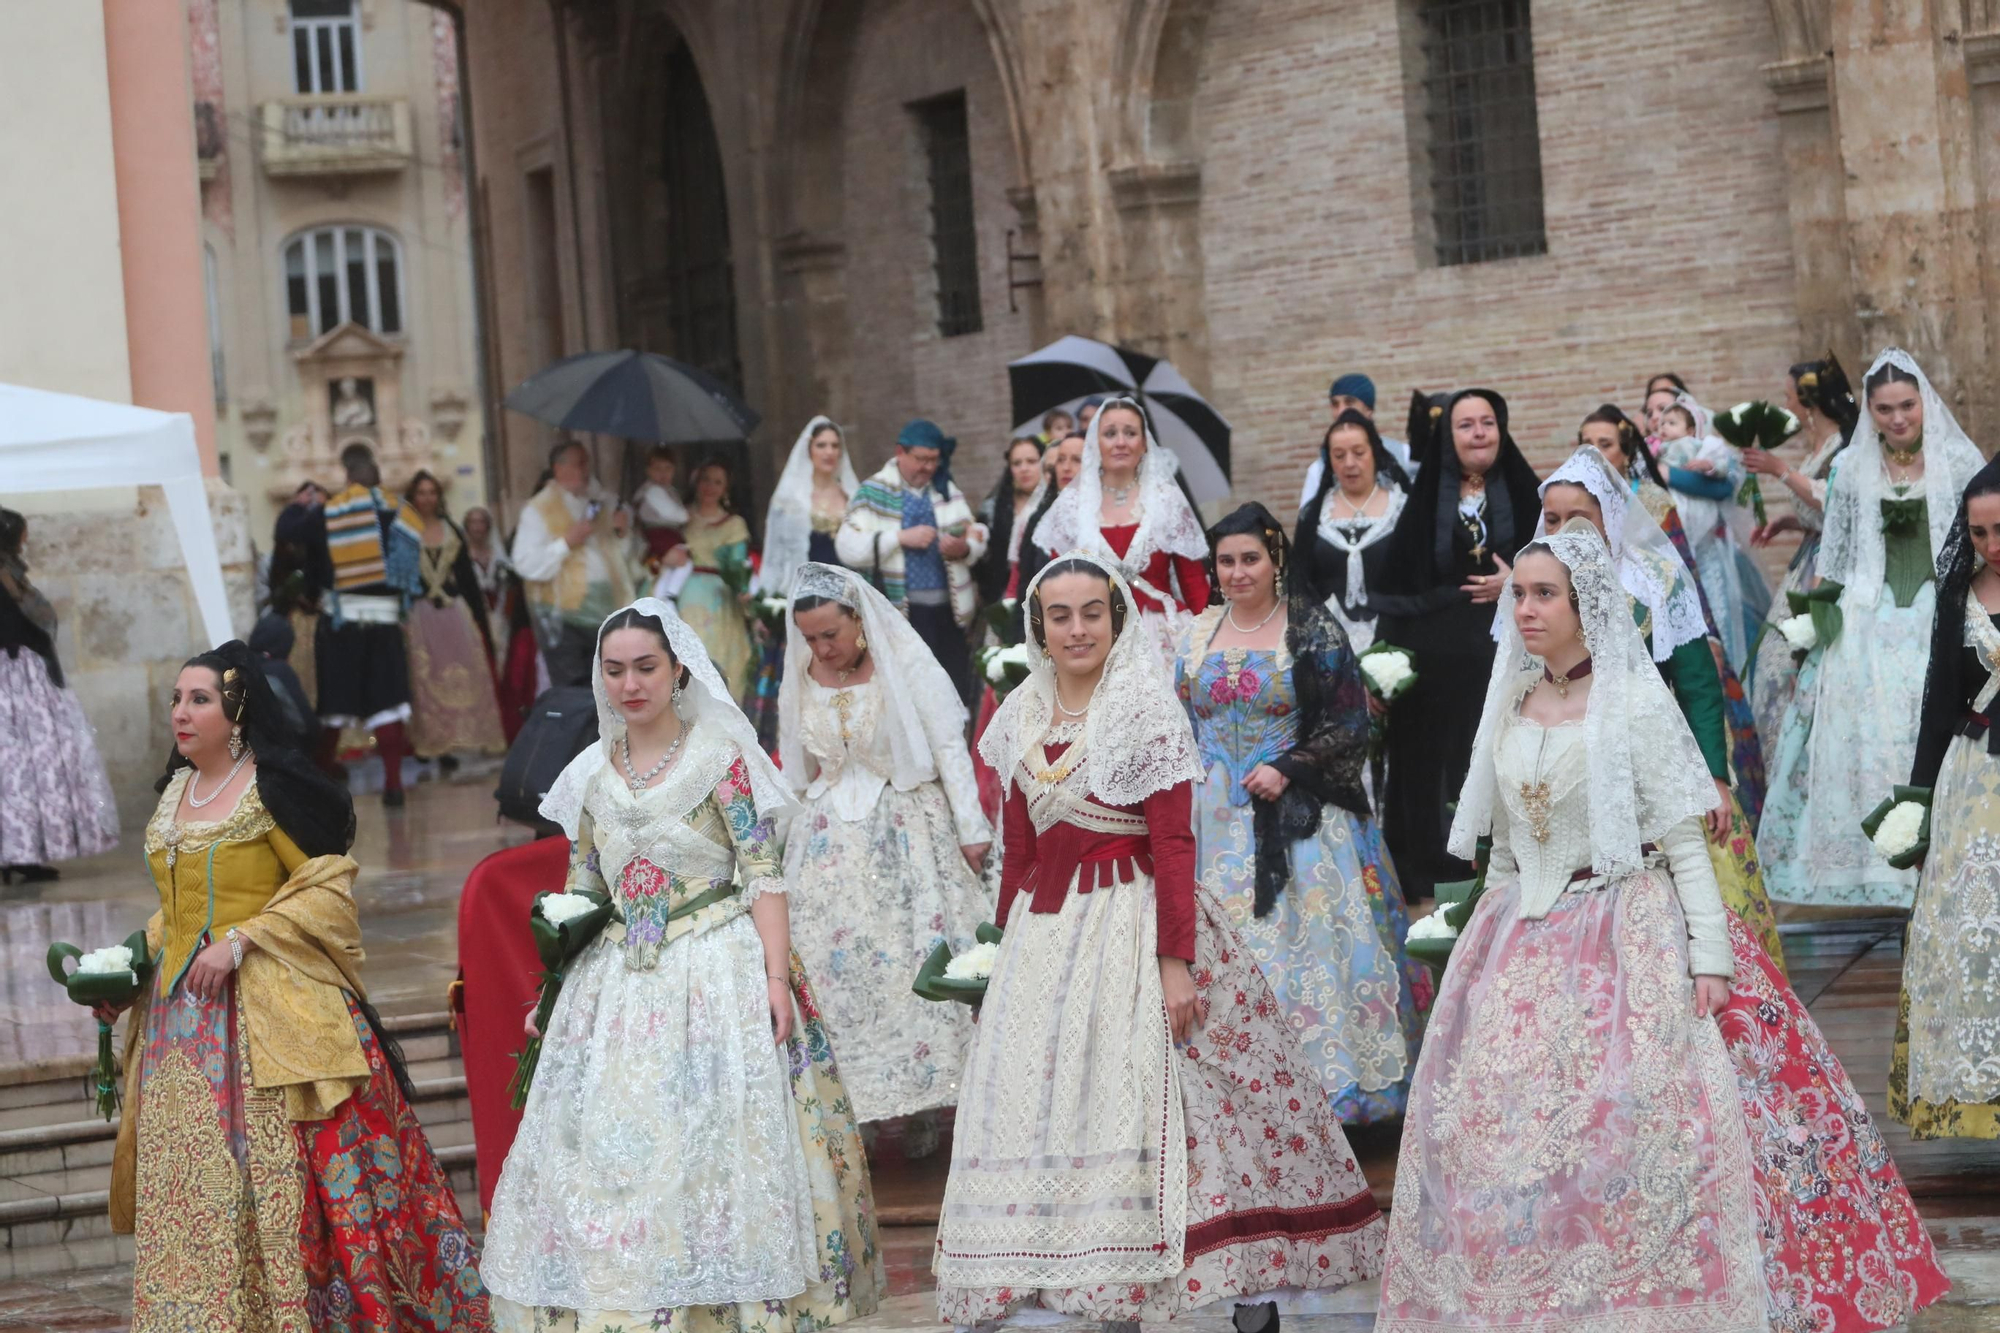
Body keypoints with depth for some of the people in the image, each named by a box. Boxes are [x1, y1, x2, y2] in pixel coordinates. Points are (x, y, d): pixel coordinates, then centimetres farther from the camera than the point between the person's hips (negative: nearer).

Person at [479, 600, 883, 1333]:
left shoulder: (720, 754, -2)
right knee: (608, 1150, 1)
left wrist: (777, 976, -15)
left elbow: (762, 875, -6)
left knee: (723, 1141, -7)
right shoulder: (593, 774, 11)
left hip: (719, 971, -4)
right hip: (620, 983, 5)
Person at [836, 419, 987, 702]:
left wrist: (964, 548, -9)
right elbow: (848, 549, -9)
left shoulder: (948, 491, 16)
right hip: (898, 614, -4)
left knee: (957, 695, 2)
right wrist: (901, 538, -17)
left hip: (948, 613, 4)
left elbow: (977, 538, 15)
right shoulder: (873, 493, 1)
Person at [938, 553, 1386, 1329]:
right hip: (1045, 936, 6)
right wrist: (1009, 942, 15)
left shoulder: (1147, 711, -4)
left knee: (1138, 1106, -10)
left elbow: (1173, 844, -10)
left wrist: (1175, 961, -17)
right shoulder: (1021, 721, 12)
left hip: (1131, 927, -6)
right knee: (1041, 1102, 2)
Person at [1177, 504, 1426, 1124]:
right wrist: (1185, 787, 4)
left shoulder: (1314, 631, -3)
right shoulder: (1199, 634, 10)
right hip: (1216, 817, 4)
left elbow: (1350, 724, -6)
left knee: (1306, 937, -8)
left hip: (1297, 813, -4)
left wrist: (1287, 769, -15)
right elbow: (1180, 725, 17)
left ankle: (1321, 1071, -1)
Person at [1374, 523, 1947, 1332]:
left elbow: (1682, 840, -9)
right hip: (1525, 946, 6)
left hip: (1627, 938, -6)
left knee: (1640, 1128, -13)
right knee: (1498, 1131, 2)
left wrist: (1710, 954, -14)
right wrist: (1491, 932, 15)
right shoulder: (1511, 706, 10)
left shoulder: (1635, 701, -7)